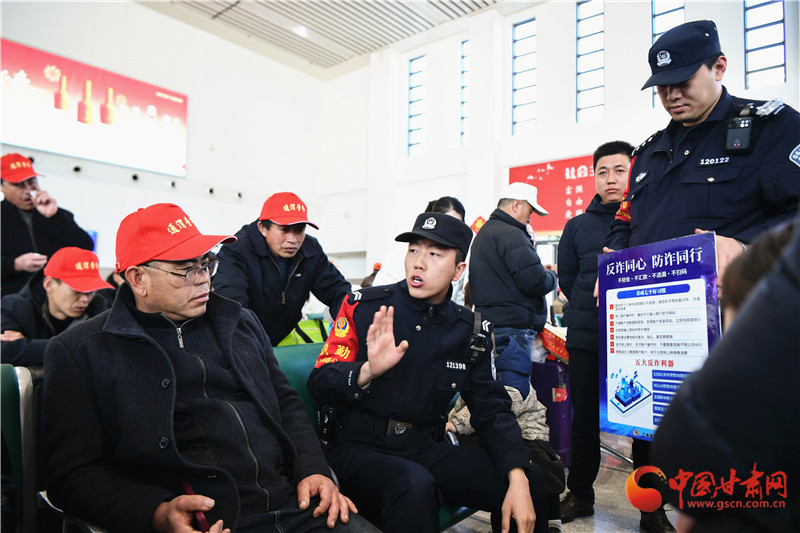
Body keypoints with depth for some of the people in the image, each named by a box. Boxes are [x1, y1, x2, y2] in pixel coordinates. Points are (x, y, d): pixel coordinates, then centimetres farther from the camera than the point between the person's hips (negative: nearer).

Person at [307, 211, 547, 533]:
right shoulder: (364, 307, -7)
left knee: (530, 481, -8)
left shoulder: (471, 331, 2)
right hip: (357, 448, -4)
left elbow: (492, 409, 3)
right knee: (414, 486, -36)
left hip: (424, 449, 4)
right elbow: (319, 384, -10)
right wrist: (368, 371, -31)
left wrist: (518, 479, -12)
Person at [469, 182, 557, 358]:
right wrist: (553, 275, 3)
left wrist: (539, 270, 13)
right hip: (513, 327, -10)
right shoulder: (511, 234, -14)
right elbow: (536, 282, -19)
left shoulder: (483, 233, 19)